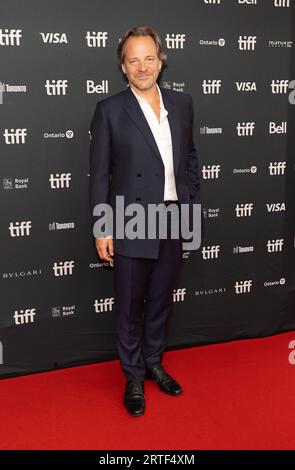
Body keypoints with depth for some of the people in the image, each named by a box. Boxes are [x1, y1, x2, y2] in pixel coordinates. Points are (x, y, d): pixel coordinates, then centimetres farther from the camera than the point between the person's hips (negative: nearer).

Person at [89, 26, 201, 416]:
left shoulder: (182, 103, 6)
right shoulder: (110, 110, -6)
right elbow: (99, 173, -6)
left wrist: (193, 205, 9)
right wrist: (102, 228, -9)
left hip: (173, 222, 4)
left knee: (161, 300, 18)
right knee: (130, 306, 9)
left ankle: (154, 364, 39)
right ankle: (133, 376, 29)